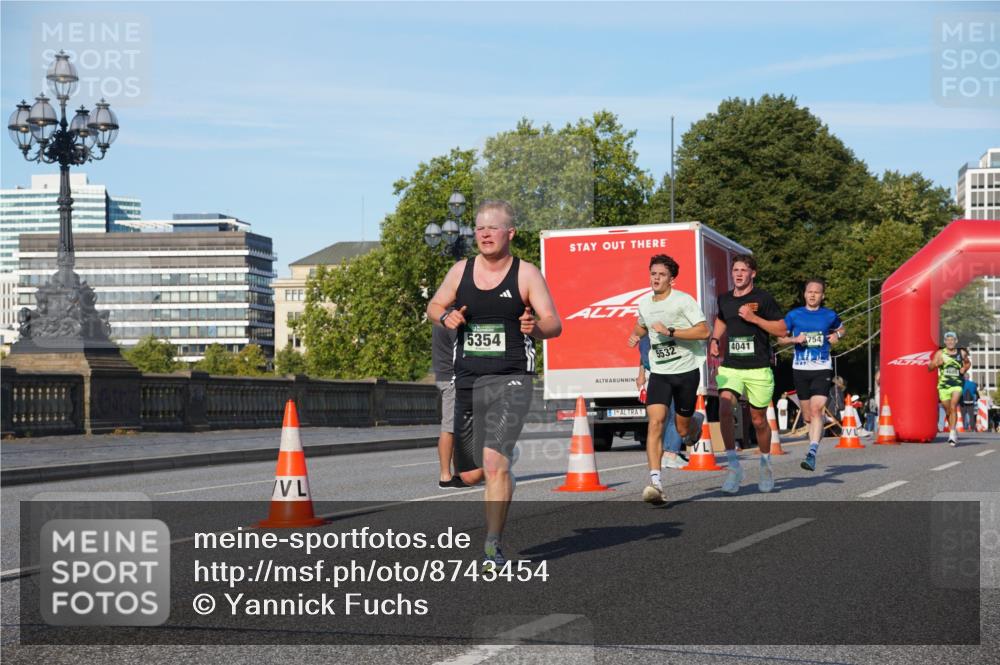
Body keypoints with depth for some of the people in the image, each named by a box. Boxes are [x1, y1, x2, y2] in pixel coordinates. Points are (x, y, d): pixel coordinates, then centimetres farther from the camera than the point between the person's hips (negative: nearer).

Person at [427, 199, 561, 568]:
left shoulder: (526, 274, -4)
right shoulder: (461, 271, 6)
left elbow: (554, 324, -6)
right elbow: (433, 307, 18)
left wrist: (536, 327, -29)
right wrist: (446, 317, -6)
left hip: (510, 381, -5)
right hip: (467, 380, 5)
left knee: (494, 462, -21)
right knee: (470, 474, 12)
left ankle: (494, 544, -10)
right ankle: (506, 455, 47)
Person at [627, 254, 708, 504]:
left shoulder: (683, 300, -11)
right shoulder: (644, 302, 7)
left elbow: (704, 331, -18)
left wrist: (670, 332, -24)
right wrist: (636, 334, 6)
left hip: (686, 371, -3)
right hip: (659, 373, 3)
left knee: (683, 431, 8)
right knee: (655, 423, -18)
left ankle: (696, 420, 47)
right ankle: (655, 482, -23)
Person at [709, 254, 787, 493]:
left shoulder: (763, 298, -5)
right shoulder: (724, 299, 9)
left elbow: (782, 330, -6)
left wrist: (754, 318, -15)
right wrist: (714, 339, 15)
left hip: (758, 368, -3)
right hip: (730, 367, 3)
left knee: (758, 420, 8)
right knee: (724, 409, -21)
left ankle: (765, 463, 33)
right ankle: (734, 466, -15)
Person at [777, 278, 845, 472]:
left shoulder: (829, 316, 6)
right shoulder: (794, 315, 4)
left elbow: (840, 329, 25)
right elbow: (780, 338, 10)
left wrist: (837, 335, 2)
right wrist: (795, 339, -9)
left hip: (822, 369, -2)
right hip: (800, 369, 2)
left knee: (816, 409, -18)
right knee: (807, 415, 9)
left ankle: (812, 454, -25)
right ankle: (818, 431, 42)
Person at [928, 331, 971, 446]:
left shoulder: (962, 353, 5)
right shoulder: (940, 353, 1)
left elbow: (968, 363, 25)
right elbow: (929, 367, -1)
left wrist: (964, 369, 3)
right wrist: (936, 364, -23)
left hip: (957, 385, -1)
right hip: (943, 386, 1)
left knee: (953, 407, -20)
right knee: (947, 411, 10)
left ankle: (952, 433, -22)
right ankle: (952, 431, 31)